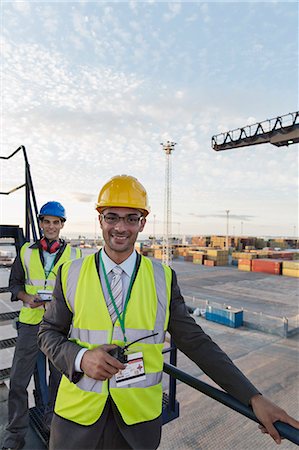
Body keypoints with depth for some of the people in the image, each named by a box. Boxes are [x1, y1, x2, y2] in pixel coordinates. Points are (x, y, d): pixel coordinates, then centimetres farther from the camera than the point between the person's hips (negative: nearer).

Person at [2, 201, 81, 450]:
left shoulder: (74, 254, 1)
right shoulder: (26, 251, 4)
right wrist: (27, 297, -10)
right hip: (30, 321, 1)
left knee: (59, 376, 15)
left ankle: (53, 420, 39)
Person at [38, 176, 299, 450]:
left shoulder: (163, 279, -9)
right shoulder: (70, 274, -7)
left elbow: (196, 342, -5)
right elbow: (49, 332, 1)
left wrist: (254, 398, -10)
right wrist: (81, 357, -20)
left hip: (139, 416, 0)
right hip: (77, 411, 1)